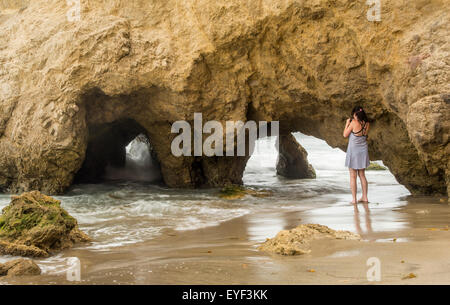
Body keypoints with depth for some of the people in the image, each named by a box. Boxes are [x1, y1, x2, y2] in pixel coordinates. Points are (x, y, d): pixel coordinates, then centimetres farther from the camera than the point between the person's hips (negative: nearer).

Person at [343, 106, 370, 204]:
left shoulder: (353, 123, -16)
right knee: (362, 175, 16)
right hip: (363, 150, 5)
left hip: (353, 150, -5)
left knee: (353, 176, 3)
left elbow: (345, 135, -8)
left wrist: (347, 123, 4)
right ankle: (364, 197, 19)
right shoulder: (367, 124, -1)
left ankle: (354, 199, 3)